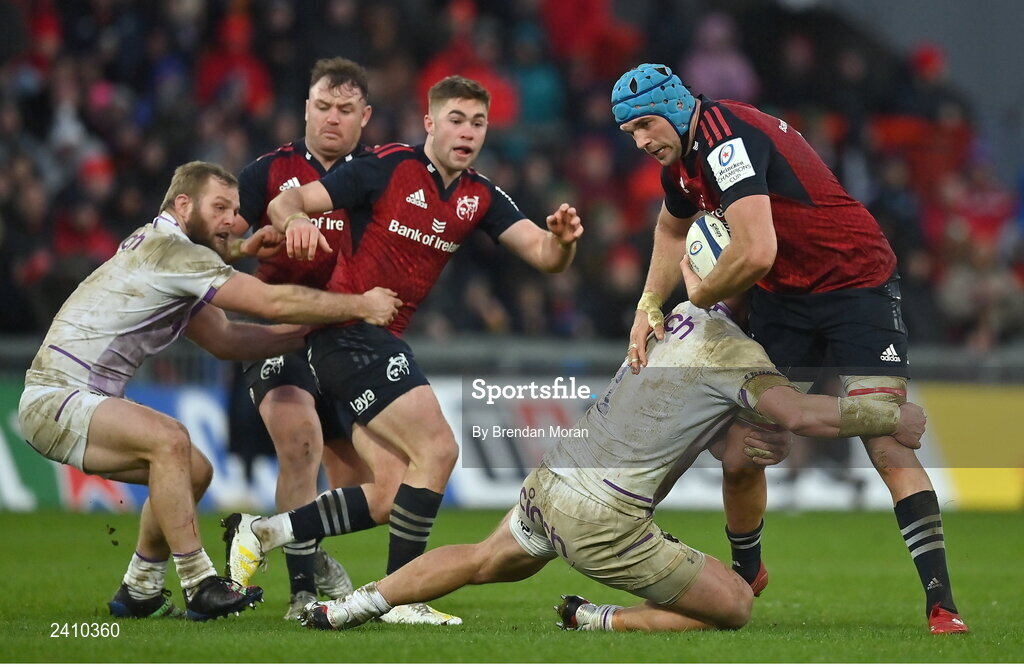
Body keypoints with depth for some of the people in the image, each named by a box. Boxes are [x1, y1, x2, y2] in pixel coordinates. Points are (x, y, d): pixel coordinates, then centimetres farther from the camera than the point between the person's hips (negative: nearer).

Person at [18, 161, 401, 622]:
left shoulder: (173, 256, 15)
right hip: (54, 398, -11)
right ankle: (201, 587, -27)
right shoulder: (171, 250, -17)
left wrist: (311, 331, 8)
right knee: (169, 440, -29)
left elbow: (227, 340, 15)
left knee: (193, 471, 10)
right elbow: (272, 302, -20)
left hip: (79, 401, 11)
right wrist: (359, 306, -12)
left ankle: (138, 592, 20)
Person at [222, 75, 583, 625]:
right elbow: (284, 202, -12)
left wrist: (561, 237, -25)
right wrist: (296, 220, -36)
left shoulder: (480, 198, 8)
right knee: (437, 449, -17)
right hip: (348, 331, -8)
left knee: (391, 498, 5)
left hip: (385, 343, 8)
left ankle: (258, 533, 14)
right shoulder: (386, 168, -10)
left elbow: (543, 255, -1)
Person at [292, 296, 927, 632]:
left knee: (483, 562, 36)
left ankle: (353, 606, 33)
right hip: (604, 519, -8)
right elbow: (803, 415, -23)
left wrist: (721, 437, 9)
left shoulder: (677, 317, 12)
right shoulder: (733, 351, -11)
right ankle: (597, 623, -5)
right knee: (734, 606, -1)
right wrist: (892, 419, -12)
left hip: (549, 482, 8)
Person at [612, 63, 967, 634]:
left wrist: (700, 293, -15)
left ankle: (942, 602, -17)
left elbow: (755, 253, -36)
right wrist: (649, 305, 14)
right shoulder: (681, 156, 5)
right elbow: (673, 229, 29)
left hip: (856, 282, -8)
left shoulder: (727, 136, -25)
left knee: (888, 445, -17)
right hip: (783, 297, 8)